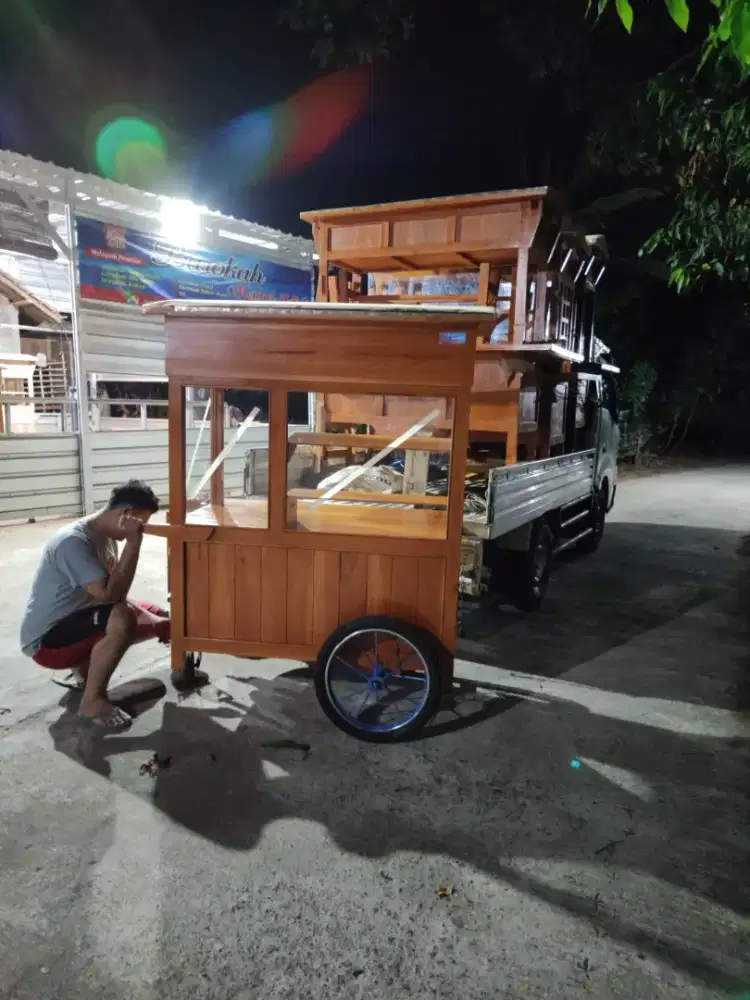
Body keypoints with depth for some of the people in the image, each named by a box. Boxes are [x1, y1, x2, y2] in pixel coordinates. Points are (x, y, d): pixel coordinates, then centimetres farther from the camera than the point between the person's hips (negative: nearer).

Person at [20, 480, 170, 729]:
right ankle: (93, 700, -14)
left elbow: (115, 592, 5)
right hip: (46, 640, -9)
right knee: (122, 619, -35)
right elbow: (110, 595, -33)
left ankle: (84, 667, 17)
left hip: (78, 620, 9)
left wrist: (161, 623, -7)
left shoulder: (105, 537, 2)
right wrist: (133, 542, -31)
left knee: (158, 620, 6)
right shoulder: (73, 541, -27)